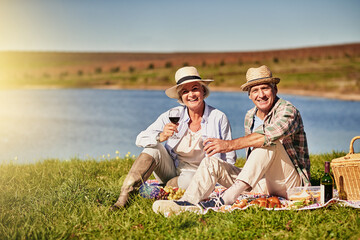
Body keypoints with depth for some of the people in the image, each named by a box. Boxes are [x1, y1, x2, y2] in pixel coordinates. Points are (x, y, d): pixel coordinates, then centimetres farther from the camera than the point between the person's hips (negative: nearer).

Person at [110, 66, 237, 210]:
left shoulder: (219, 118, -8)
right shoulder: (173, 116, -5)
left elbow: (229, 158, 0)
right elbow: (140, 140, -11)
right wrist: (160, 137, -32)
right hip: (170, 170, 2)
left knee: (191, 179, -38)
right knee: (154, 148, -27)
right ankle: (123, 197, -29)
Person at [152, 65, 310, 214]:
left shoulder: (288, 111, -12)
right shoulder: (250, 117, 11)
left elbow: (267, 136, -31)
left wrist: (229, 145, -33)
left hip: (291, 182, -6)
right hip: (261, 183, 7)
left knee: (269, 143, -34)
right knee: (211, 163, -9)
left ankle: (226, 199, -41)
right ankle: (187, 203, -33)